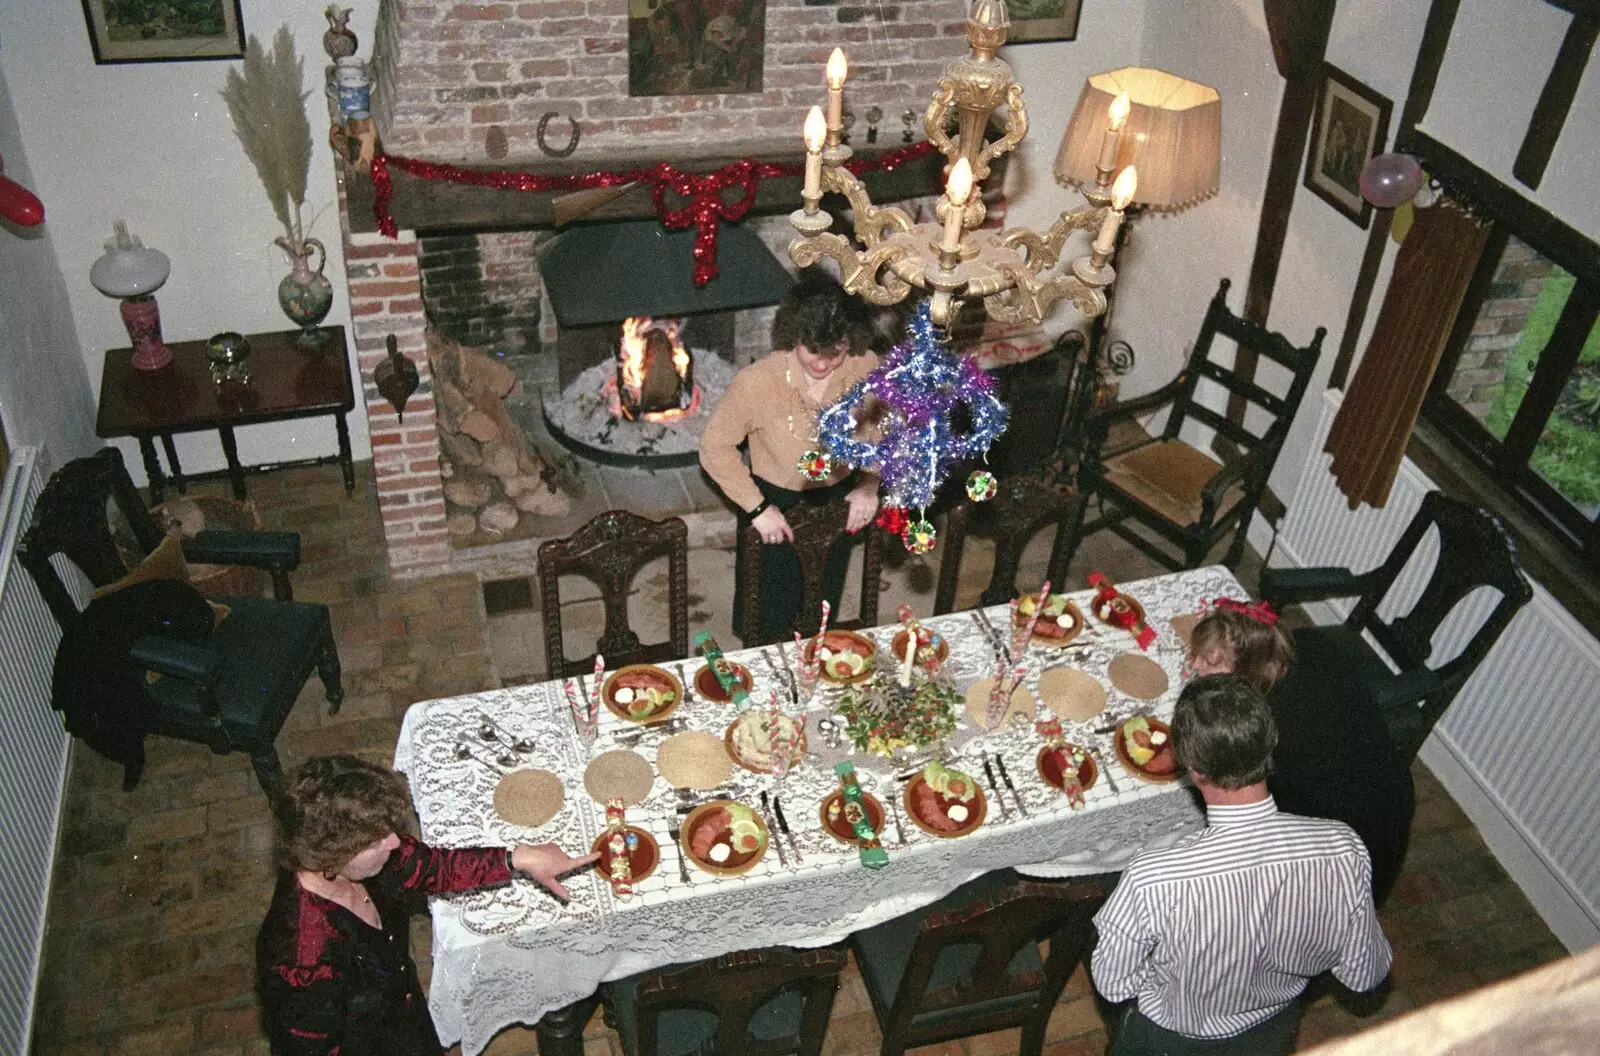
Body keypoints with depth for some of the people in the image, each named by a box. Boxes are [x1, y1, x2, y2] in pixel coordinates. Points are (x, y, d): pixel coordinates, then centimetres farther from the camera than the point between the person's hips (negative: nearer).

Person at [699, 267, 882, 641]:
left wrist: (870, 483, -9)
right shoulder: (757, 382, -31)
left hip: (837, 501, 3)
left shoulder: (865, 367, -21)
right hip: (775, 506, -3)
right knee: (768, 626, 16)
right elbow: (715, 447, -19)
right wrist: (757, 508, -18)